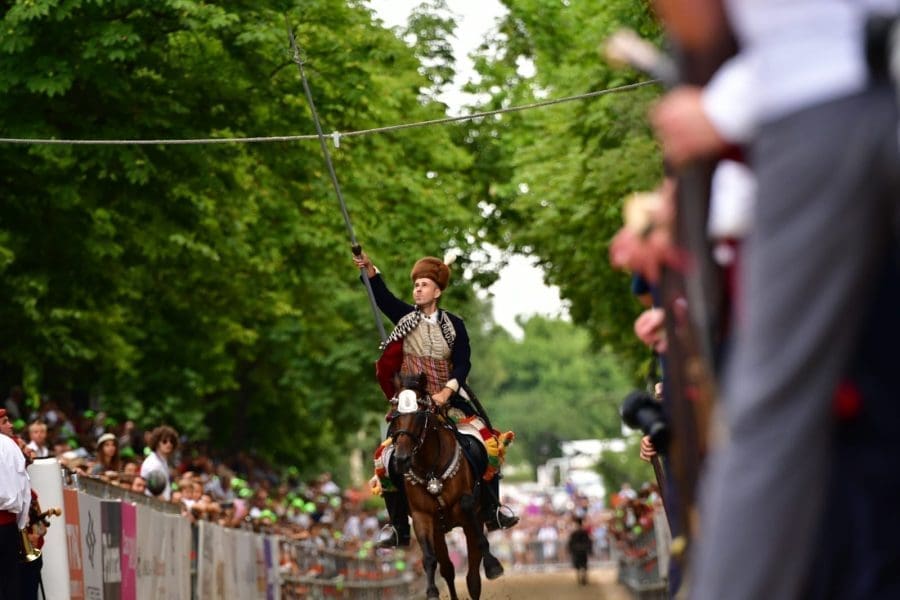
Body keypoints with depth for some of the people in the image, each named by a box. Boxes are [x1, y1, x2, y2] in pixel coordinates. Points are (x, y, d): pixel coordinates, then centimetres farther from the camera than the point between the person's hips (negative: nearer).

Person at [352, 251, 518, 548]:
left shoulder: (454, 325, 2)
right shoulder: (405, 317, 3)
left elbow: (463, 364, -4)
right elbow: (382, 297, -11)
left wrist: (448, 390, -20)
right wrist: (368, 268, -26)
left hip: (446, 399, 1)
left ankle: (491, 511, 13)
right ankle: (398, 528, -2)